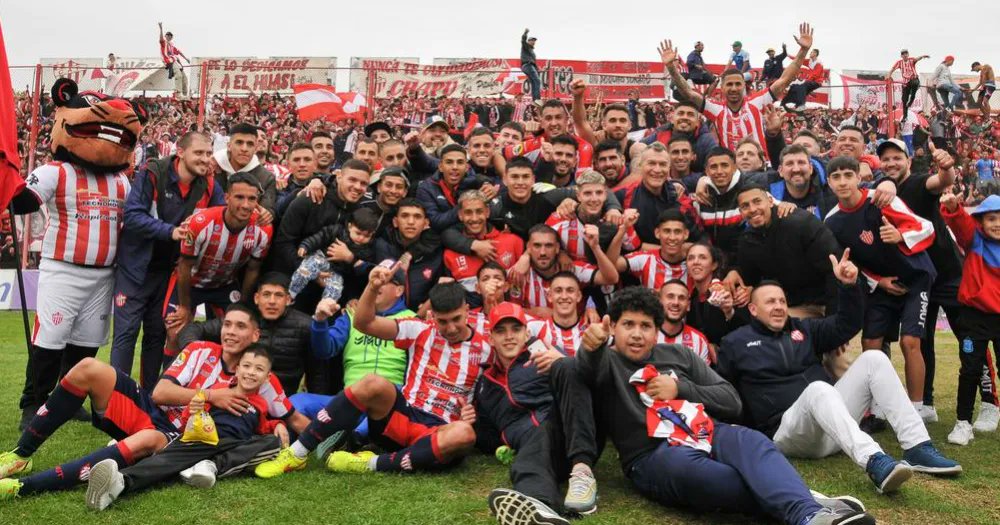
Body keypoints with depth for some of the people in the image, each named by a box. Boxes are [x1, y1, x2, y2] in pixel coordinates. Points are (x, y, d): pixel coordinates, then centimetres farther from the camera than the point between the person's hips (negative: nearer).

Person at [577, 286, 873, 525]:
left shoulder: (678, 354, 21)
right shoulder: (607, 362, 10)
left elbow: (732, 401, 16)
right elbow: (588, 368, -18)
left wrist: (680, 389, 1)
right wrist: (591, 346, -41)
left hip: (707, 434, 4)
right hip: (654, 456, -3)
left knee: (750, 440, -31)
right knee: (685, 465, -39)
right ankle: (804, 501, -36)